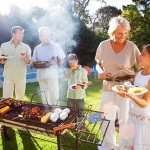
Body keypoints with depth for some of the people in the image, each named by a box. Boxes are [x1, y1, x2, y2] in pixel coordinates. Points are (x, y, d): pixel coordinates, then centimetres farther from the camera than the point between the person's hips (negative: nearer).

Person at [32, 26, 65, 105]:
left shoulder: (56, 46, 5)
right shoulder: (37, 48, 15)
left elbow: (61, 61, 4)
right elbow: (33, 60, 16)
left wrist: (56, 61, -16)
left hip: (52, 75, -3)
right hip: (41, 75, 4)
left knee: (54, 96, -3)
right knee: (44, 96, 9)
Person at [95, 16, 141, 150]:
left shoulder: (132, 47, -12)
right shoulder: (103, 45, -5)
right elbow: (98, 64, 9)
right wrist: (101, 72, -11)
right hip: (108, 86, 4)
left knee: (124, 119, 6)